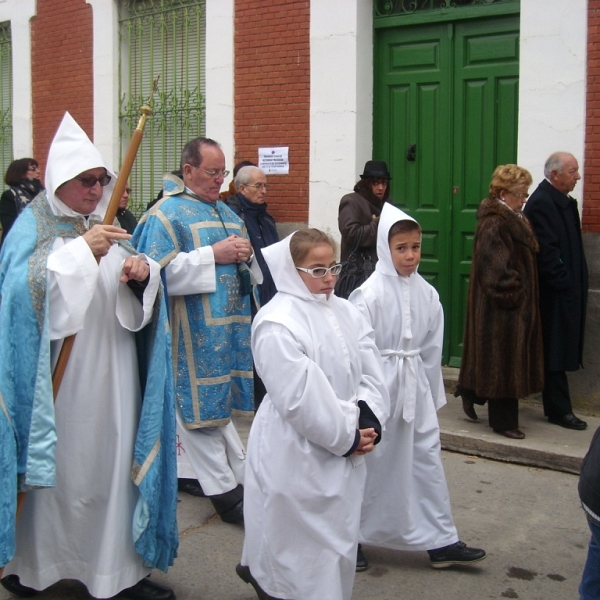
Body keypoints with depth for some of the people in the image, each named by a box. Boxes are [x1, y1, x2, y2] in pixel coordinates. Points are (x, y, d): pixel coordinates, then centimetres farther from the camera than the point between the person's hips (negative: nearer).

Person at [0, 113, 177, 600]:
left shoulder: (109, 226, 13)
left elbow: (140, 299, 13)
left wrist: (143, 273, -10)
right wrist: (80, 250, -24)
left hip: (110, 374, 5)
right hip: (55, 375, -5)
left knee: (116, 464, 6)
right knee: (52, 467, 3)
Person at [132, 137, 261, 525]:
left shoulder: (227, 213, 17)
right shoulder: (167, 213, -7)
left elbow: (248, 269, 21)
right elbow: (159, 272, -18)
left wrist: (245, 254, -3)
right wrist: (213, 255, -19)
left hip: (229, 329, 7)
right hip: (194, 333, -7)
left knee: (222, 402, 14)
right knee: (202, 406, 0)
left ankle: (242, 476, 24)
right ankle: (225, 491, 6)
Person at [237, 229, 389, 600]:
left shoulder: (346, 313, 6)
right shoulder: (277, 323, -17)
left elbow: (371, 374, 6)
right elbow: (300, 396, -21)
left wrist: (369, 425, -8)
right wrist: (346, 436, -15)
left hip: (346, 448, 8)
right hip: (297, 453, -7)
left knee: (339, 536, 18)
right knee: (302, 539, 4)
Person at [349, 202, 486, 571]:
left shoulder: (426, 293, 2)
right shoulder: (370, 294, -14)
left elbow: (433, 349, 9)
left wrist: (434, 395, 12)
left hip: (415, 388, 5)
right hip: (379, 385, -5)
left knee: (427, 458, 9)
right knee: (369, 463, 7)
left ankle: (441, 541, 20)